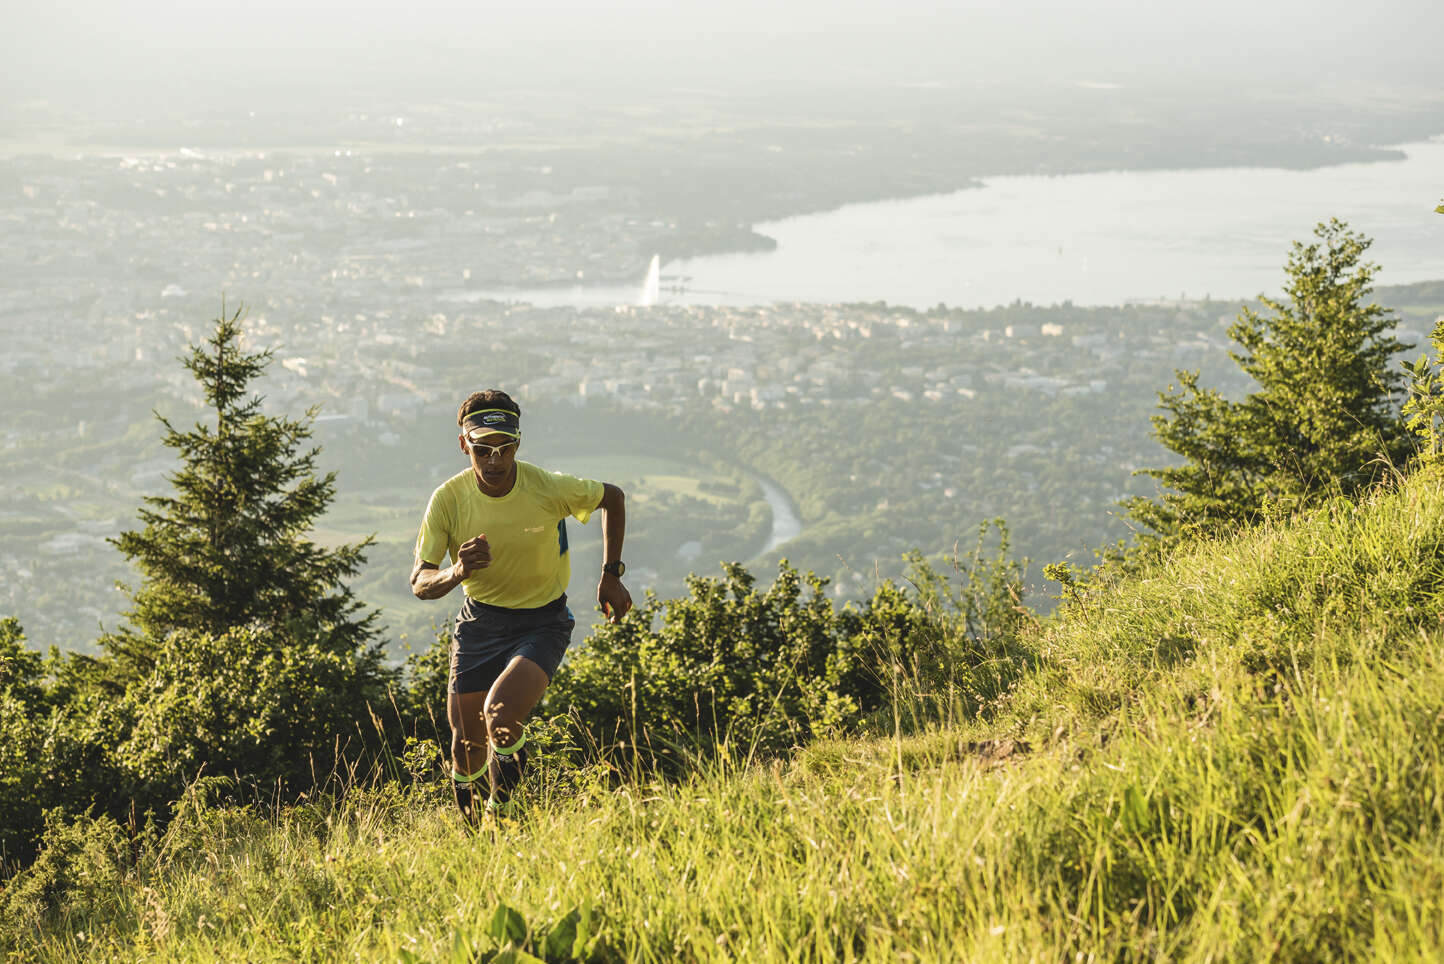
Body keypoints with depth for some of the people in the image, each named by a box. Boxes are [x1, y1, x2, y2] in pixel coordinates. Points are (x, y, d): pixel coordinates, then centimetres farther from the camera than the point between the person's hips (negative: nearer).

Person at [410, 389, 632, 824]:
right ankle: (467, 830, 34)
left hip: (542, 622, -2)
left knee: (501, 715, -26)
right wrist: (456, 573, -38)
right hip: (479, 621, 2)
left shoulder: (548, 488, -20)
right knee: (467, 743, 4)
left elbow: (612, 497, 0)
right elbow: (419, 583, -15)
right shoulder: (449, 498, -16)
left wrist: (611, 575, -2)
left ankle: (500, 814, 0)